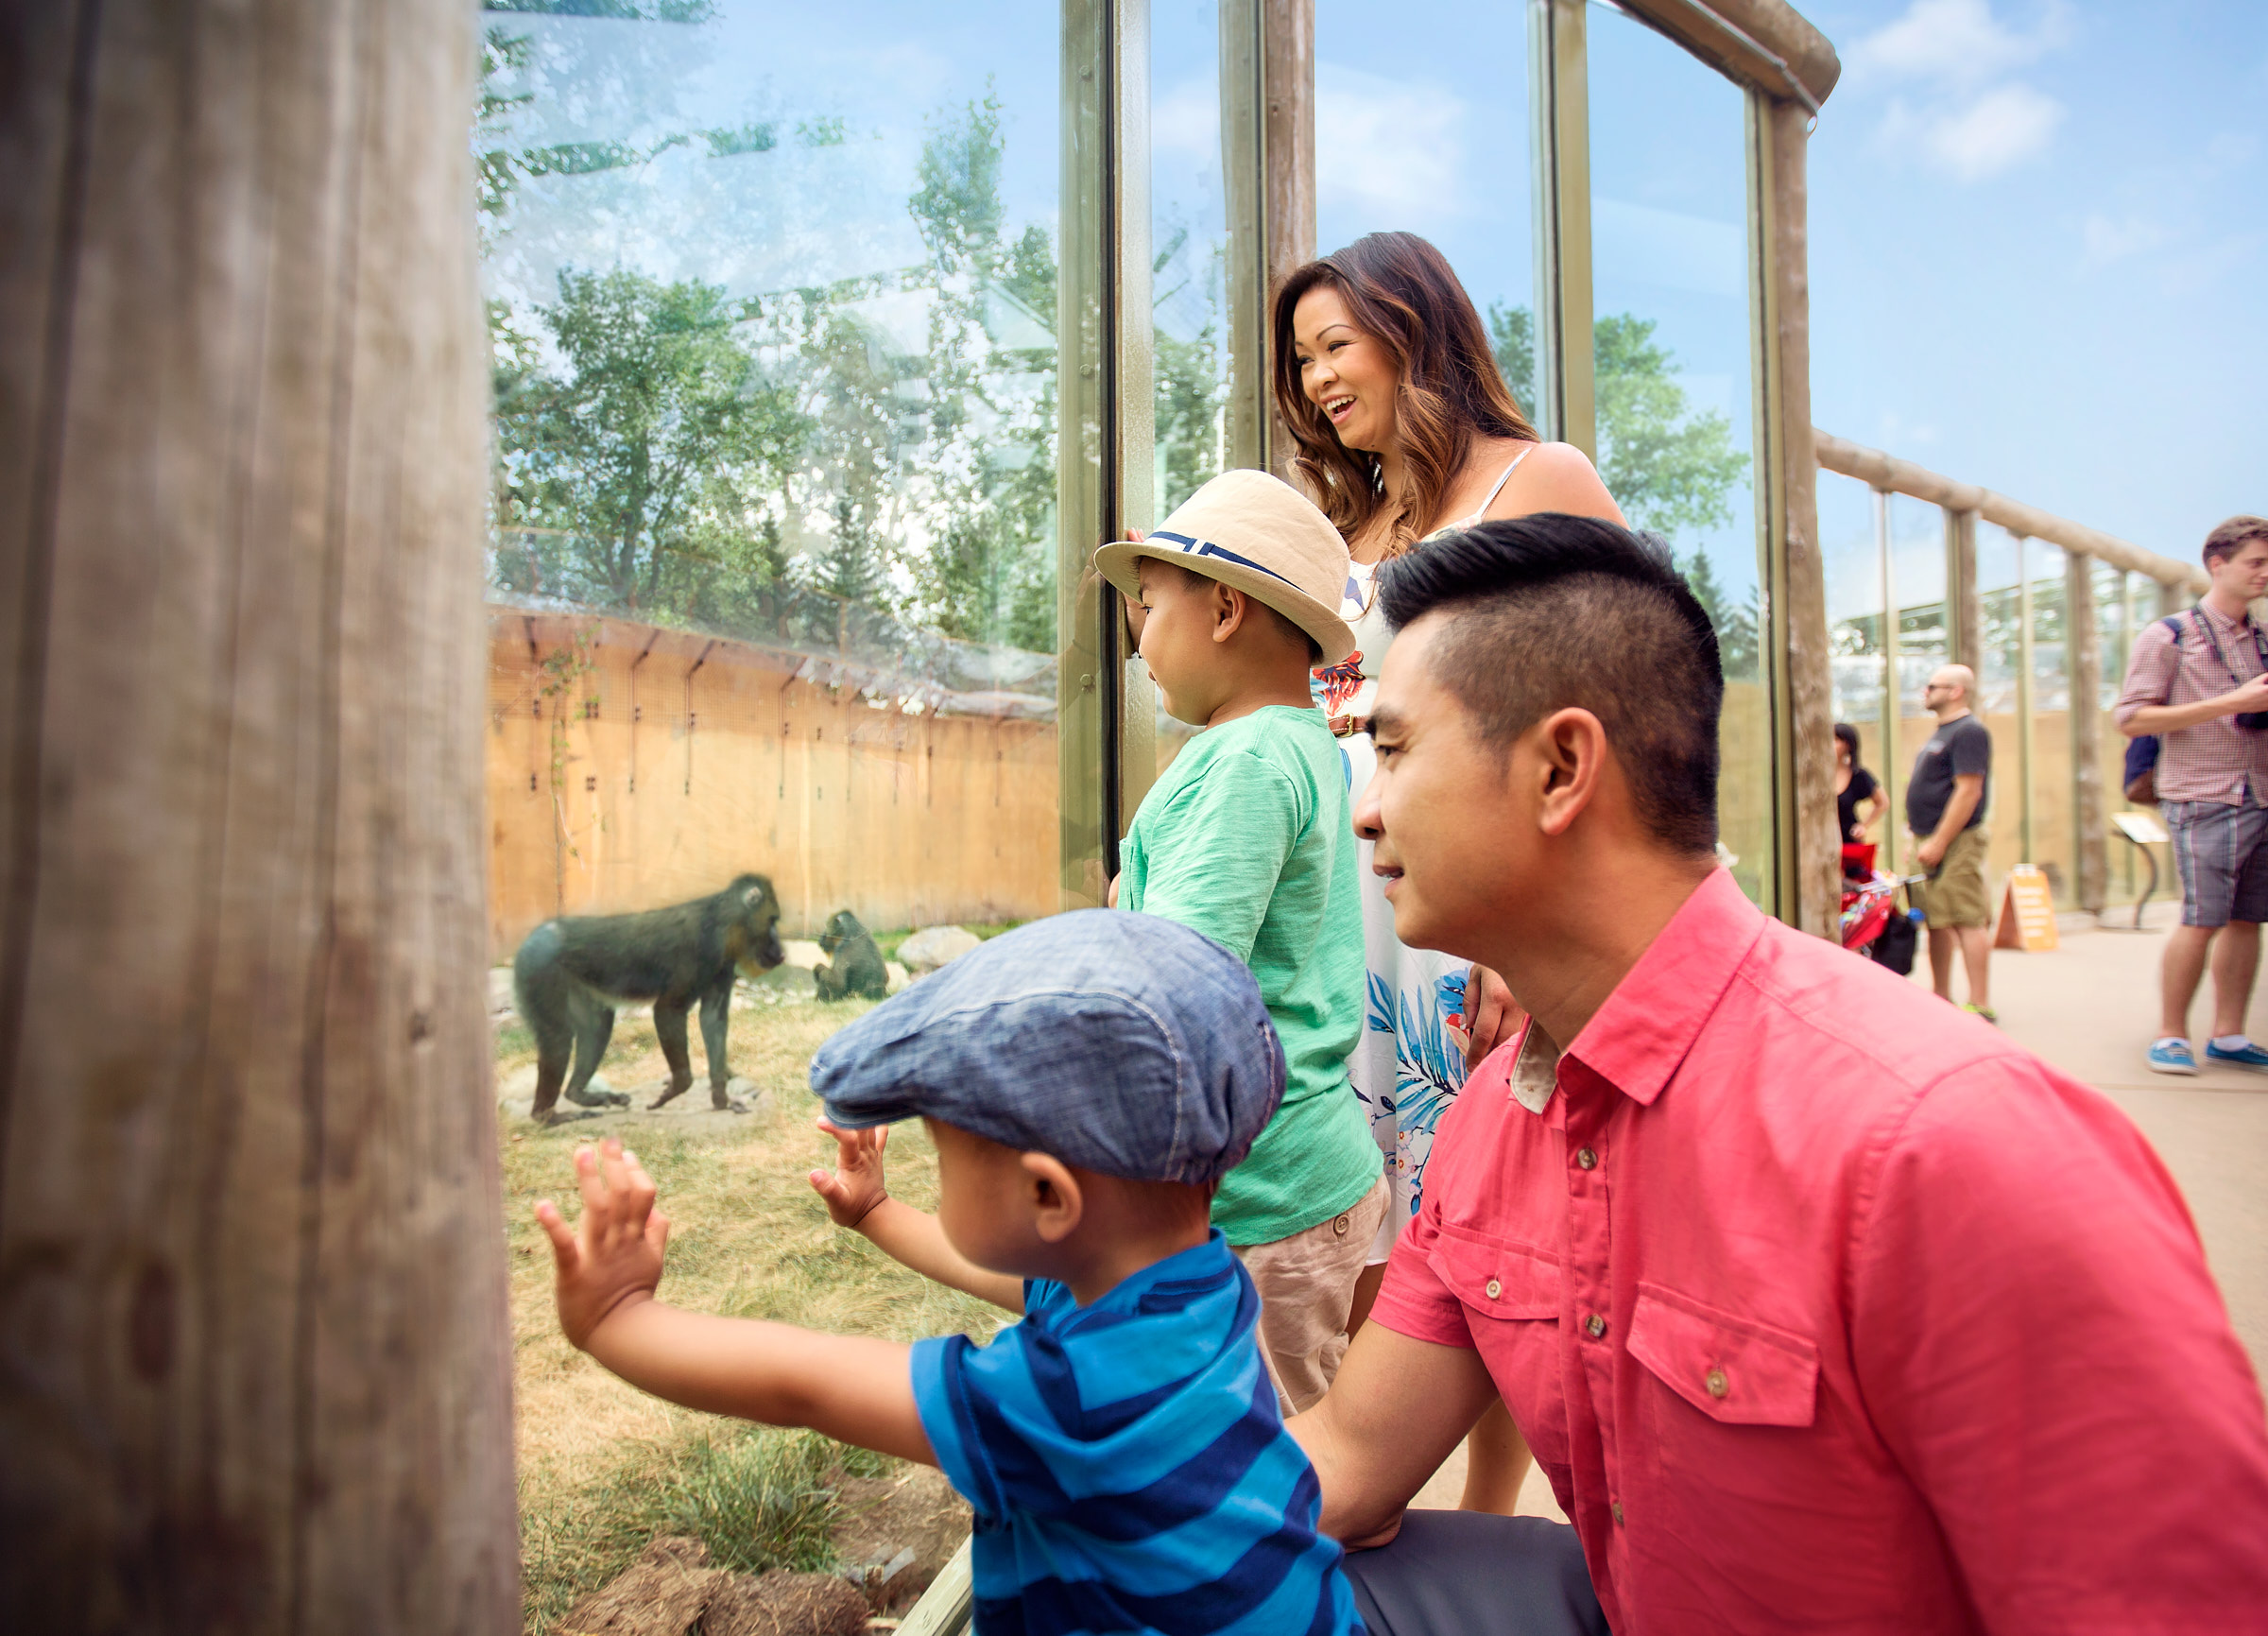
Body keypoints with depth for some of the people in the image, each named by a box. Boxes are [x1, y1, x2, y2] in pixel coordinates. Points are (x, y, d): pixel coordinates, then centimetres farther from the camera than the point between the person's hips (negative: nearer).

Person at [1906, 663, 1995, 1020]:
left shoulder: (1969, 731, -12)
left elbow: (1969, 790, -20)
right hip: (1931, 840, 10)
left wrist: (1938, 842, -22)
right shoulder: (1942, 732, 20)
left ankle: (1979, 1005, -5)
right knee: (1937, 921, 12)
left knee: (1969, 921, -8)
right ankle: (1941, 999, 19)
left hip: (1956, 842, -10)